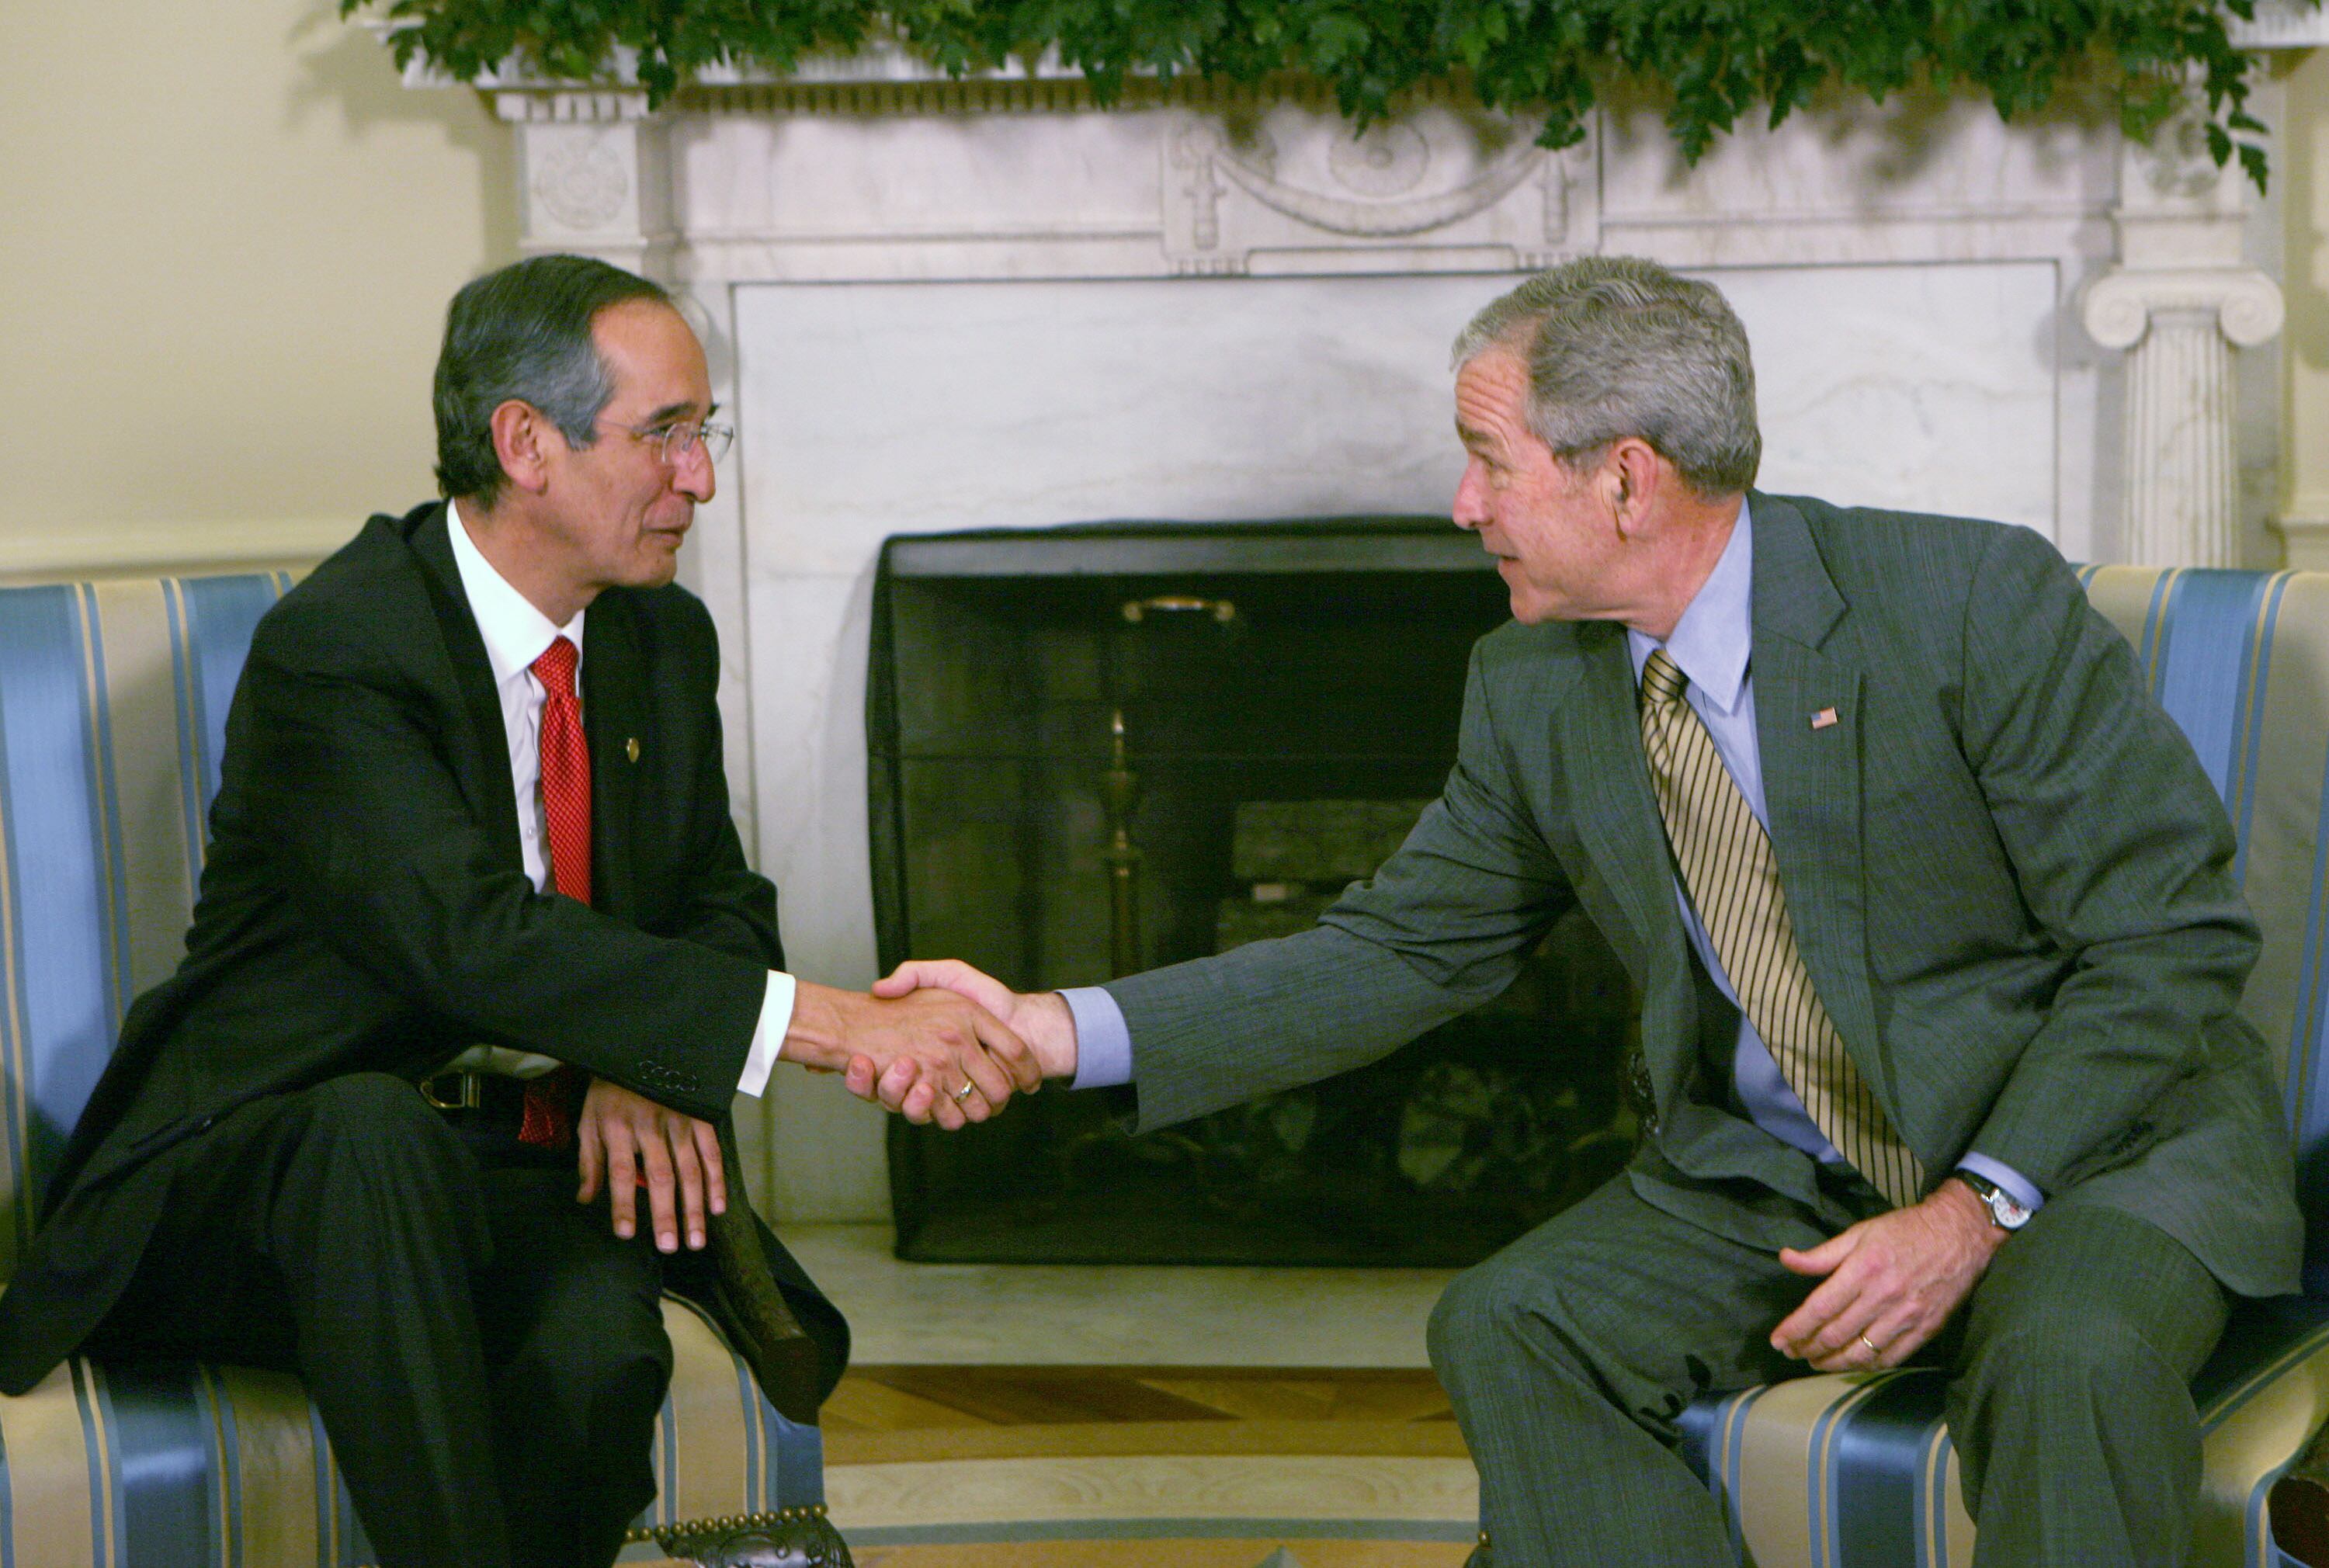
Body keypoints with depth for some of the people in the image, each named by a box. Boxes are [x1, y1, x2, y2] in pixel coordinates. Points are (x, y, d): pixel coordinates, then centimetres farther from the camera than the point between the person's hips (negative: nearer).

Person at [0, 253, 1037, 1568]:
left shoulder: (664, 641, 8)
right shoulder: (331, 651, -16)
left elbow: (724, 907, 13)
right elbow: (476, 939, -29)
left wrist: (644, 1074, -13)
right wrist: (829, 1025, -35)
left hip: (538, 1165, 4)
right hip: (277, 1159, -4)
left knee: (596, 1353, -31)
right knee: (379, 1132, -40)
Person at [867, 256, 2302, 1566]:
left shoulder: (1974, 600, -17)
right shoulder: (1535, 689, 0)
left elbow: (2174, 938, -14)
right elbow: (1400, 954, 6)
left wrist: (1978, 1209, -23)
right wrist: (1061, 1033, -5)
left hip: (2098, 1135, -5)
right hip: (1774, 1177, 5)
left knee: (2072, 1351, -35)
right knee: (1506, 1329, -16)